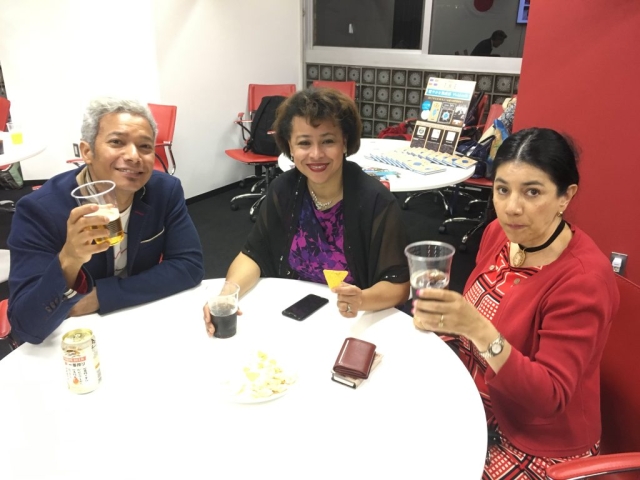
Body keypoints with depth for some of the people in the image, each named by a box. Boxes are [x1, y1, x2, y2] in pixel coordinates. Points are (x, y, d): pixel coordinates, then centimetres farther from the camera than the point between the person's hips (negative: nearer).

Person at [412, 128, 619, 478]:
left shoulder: (584, 278, -26)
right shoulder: (499, 232, -6)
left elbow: (550, 397, -27)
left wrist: (479, 330, -41)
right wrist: (442, 317, -10)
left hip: (540, 446, -6)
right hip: (479, 407, 6)